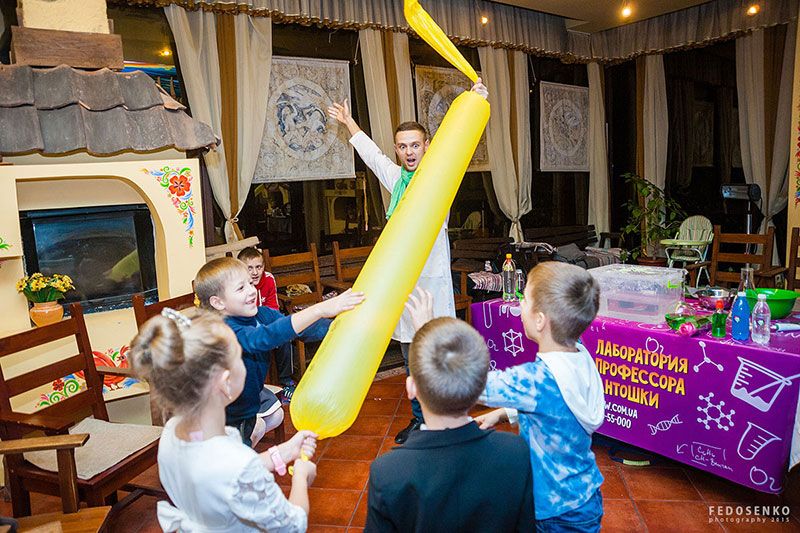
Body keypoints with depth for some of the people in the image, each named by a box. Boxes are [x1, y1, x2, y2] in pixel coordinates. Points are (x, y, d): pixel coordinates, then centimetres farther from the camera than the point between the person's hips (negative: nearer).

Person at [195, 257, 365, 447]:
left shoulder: (262, 314, -11)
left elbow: (299, 325, -15)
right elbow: (265, 337, -52)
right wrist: (320, 309, -60)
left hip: (251, 393, 8)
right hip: (227, 417, -7)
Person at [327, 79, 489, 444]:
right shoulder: (396, 178, 14)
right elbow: (370, 152, 30)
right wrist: (348, 123, 43)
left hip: (433, 279, -5)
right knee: (411, 358, 13)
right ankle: (419, 419, 27)